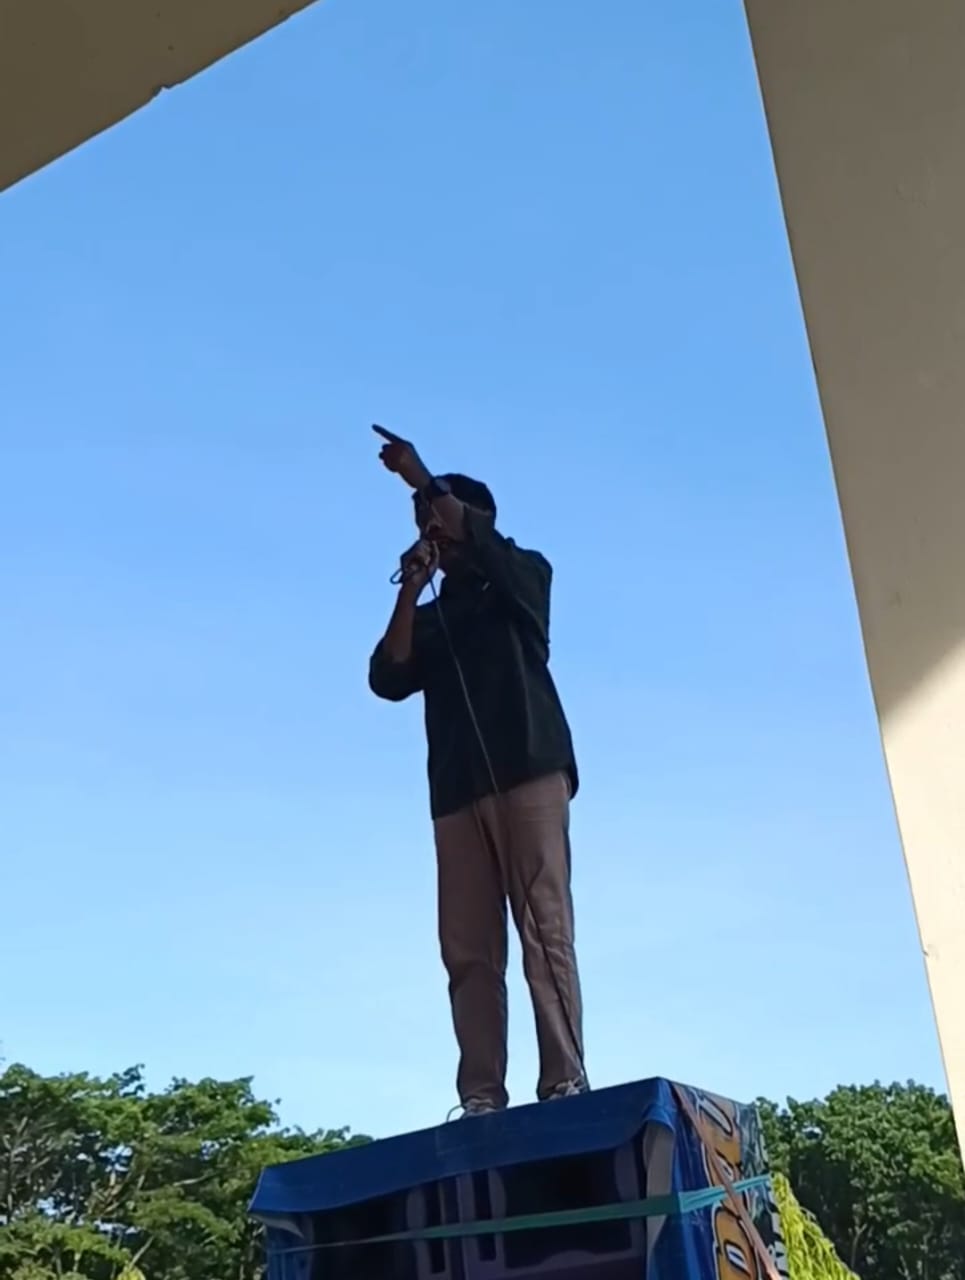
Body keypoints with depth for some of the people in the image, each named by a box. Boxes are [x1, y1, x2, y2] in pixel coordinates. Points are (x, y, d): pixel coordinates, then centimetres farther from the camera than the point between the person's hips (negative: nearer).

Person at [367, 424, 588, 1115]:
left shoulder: (524, 577, 17)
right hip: (457, 788, 4)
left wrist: (422, 477, 4)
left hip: (529, 769, -4)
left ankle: (566, 1082, -16)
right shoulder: (432, 618, 26)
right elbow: (389, 680, 9)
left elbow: (483, 542, -5)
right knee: (468, 949, -7)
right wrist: (411, 590, 5)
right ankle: (482, 1097, -12)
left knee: (546, 928, -13)